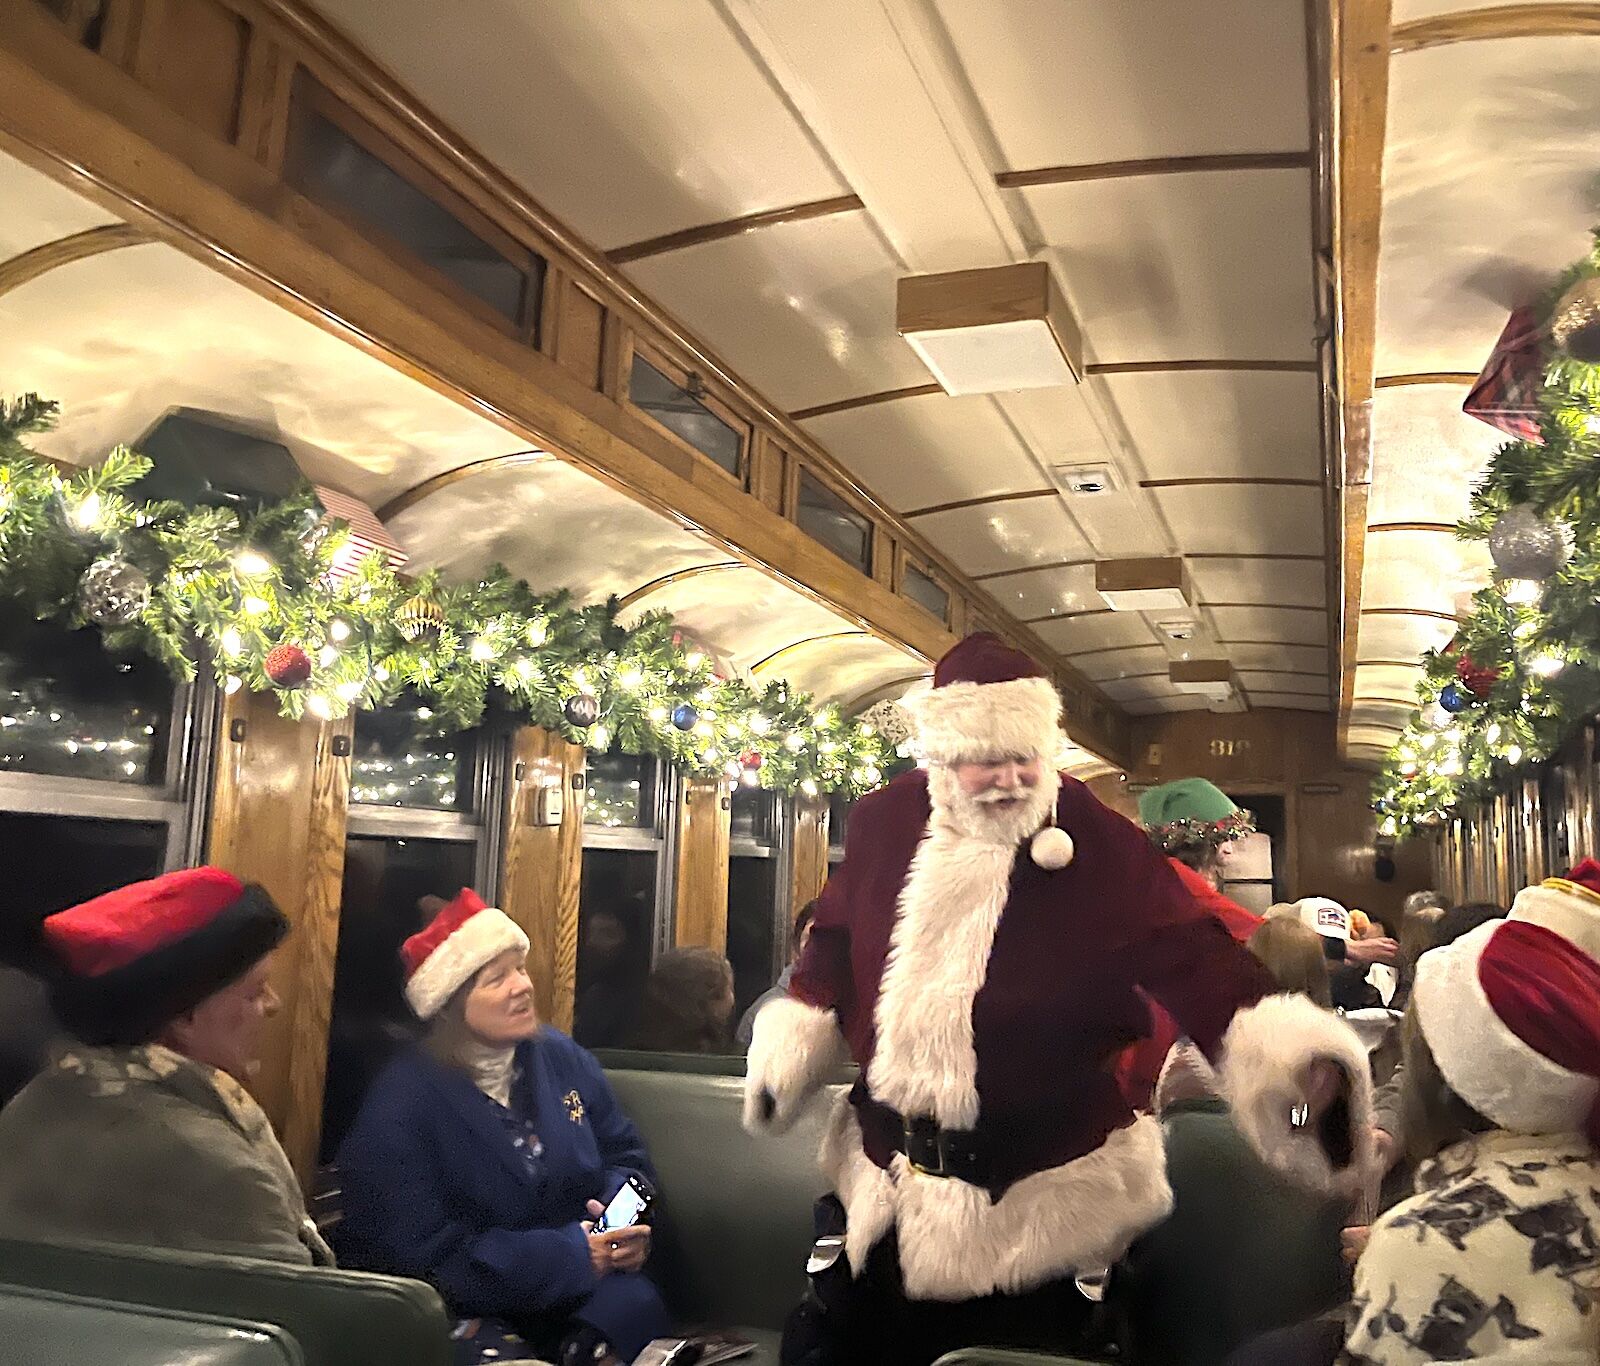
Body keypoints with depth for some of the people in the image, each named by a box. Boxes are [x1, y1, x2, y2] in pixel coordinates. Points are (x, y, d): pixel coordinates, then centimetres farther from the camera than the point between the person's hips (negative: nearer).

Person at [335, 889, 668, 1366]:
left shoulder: (563, 1059, 4)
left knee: (634, 1304, -26)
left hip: (579, 1295, 4)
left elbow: (624, 1155, 13)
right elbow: (424, 1253, -18)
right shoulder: (398, 1108, -13)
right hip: (467, 1308, -4)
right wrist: (572, 1255, -20)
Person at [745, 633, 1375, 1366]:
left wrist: (1295, 1055, -40)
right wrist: (788, 1052, 10)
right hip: (887, 1174, 4)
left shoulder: (1099, 846, -15)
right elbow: (836, 946, 9)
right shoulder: (883, 823, -5)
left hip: (1045, 1194, -3)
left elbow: (1192, 958, -24)